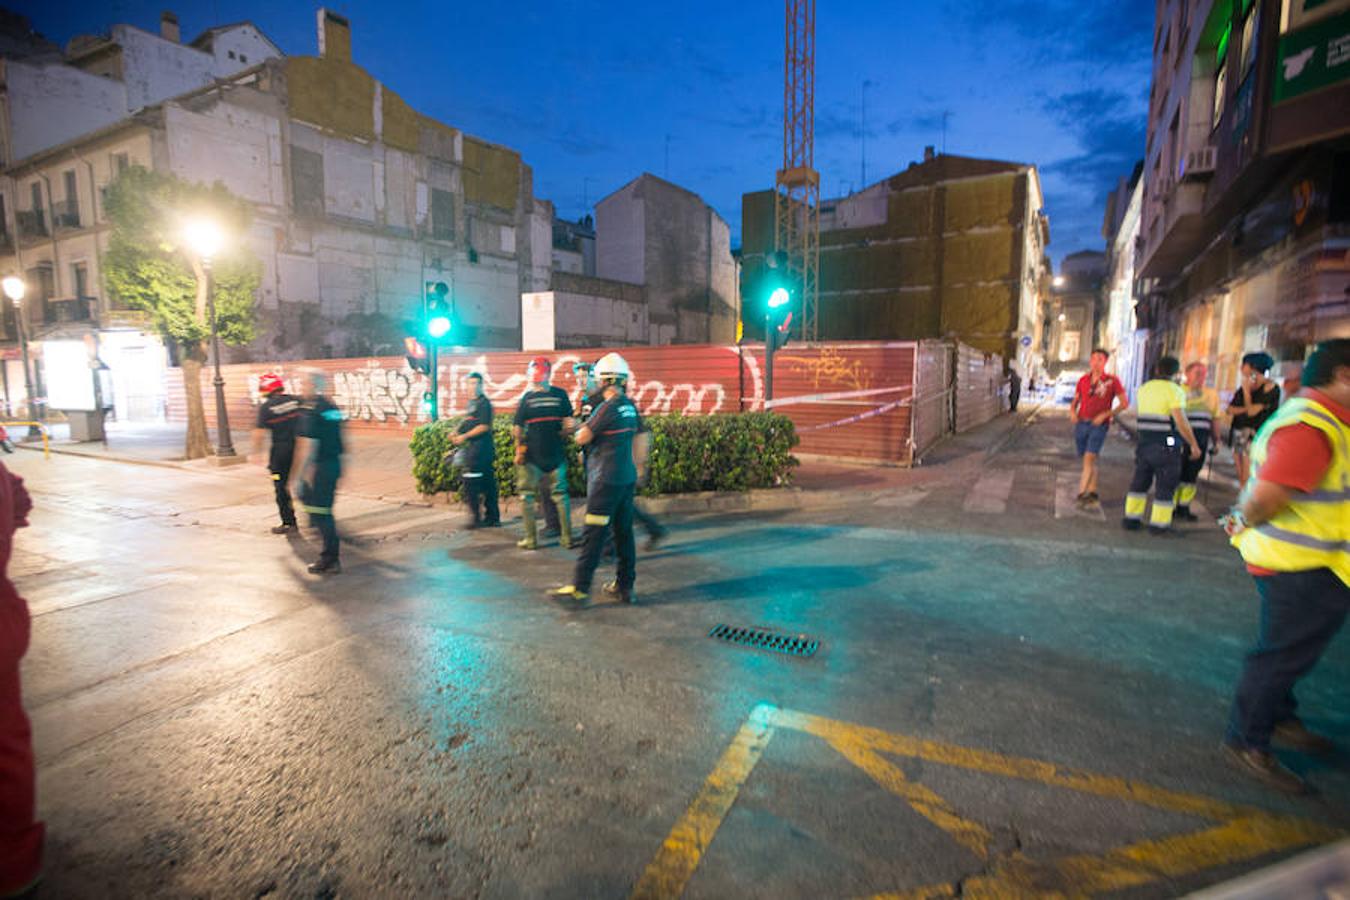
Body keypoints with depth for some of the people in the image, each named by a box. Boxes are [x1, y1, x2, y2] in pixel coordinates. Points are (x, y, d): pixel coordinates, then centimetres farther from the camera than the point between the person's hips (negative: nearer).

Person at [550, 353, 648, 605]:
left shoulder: (607, 407, -15)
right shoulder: (630, 407, 9)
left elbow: (582, 438, -13)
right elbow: (641, 437, 19)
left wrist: (581, 427, 10)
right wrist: (639, 467, 27)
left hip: (606, 480, -8)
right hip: (627, 479, 8)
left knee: (594, 534, -3)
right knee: (624, 532, 12)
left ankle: (580, 587, 2)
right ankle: (625, 586, 19)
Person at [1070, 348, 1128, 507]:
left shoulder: (1112, 381, -3)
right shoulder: (1083, 380, 8)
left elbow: (1124, 402, -2)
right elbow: (1075, 400, 17)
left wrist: (1106, 414, -13)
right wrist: (1072, 411, -4)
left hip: (1099, 425, -4)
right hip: (1081, 424, 4)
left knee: (1089, 458, -15)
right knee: (1089, 460, 13)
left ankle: (1081, 493, -14)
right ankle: (1093, 492, 24)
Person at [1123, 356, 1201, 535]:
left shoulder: (1143, 388, 8)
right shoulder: (1174, 390, -11)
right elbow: (1181, 422, -16)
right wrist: (1194, 445, -8)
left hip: (1144, 443, 6)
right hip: (1167, 446, -5)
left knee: (1139, 481, 14)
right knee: (1165, 486, 4)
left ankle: (1131, 518, 18)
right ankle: (1159, 524, 9)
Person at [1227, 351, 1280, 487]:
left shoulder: (1269, 386, -7)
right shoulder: (1245, 385, 12)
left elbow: (1252, 411, -14)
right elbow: (1230, 409, 7)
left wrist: (1246, 389, -8)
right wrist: (1245, 409, -12)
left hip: (1254, 435, -7)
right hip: (1238, 433, 7)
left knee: (1248, 480, -10)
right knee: (1241, 479, 9)